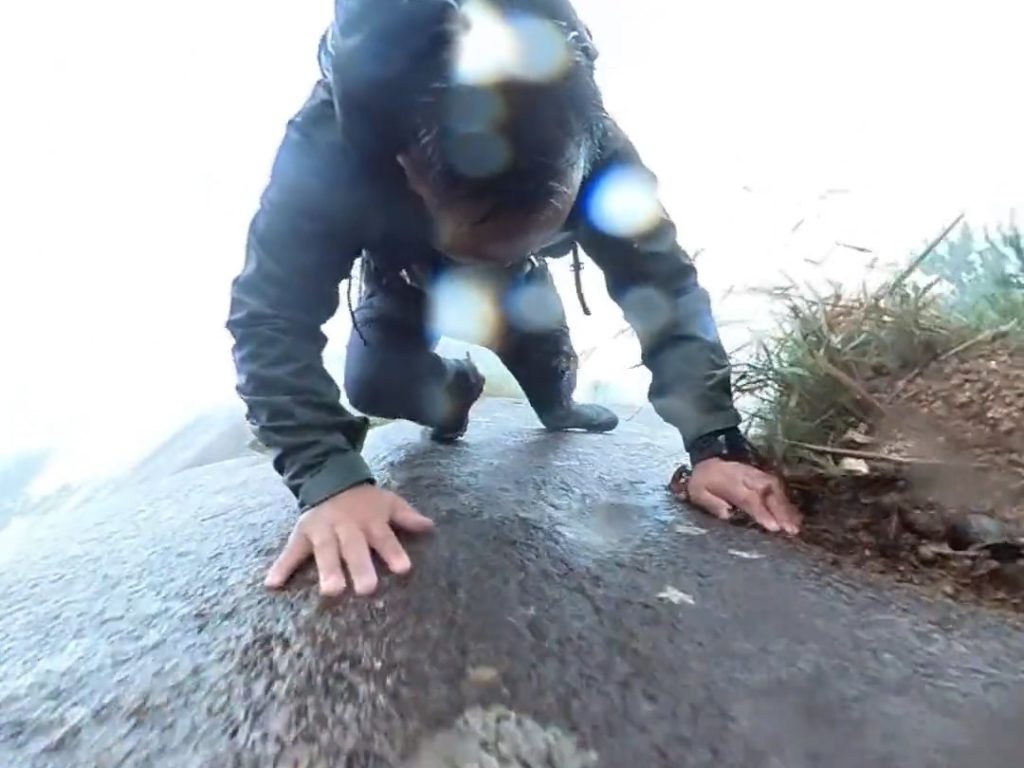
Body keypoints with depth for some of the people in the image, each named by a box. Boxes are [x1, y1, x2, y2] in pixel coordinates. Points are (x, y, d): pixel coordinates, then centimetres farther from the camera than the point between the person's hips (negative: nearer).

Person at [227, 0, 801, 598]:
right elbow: (272, 317, -42)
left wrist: (717, 445, -43)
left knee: (549, 362, -9)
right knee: (376, 387, -21)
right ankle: (455, 389, 14)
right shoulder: (327, 150, -42)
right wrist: (330, 479, -56)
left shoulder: (590, 144, -36)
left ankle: (559, 409, 30)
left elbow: (664, 286, -35)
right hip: (404, 280, -1)